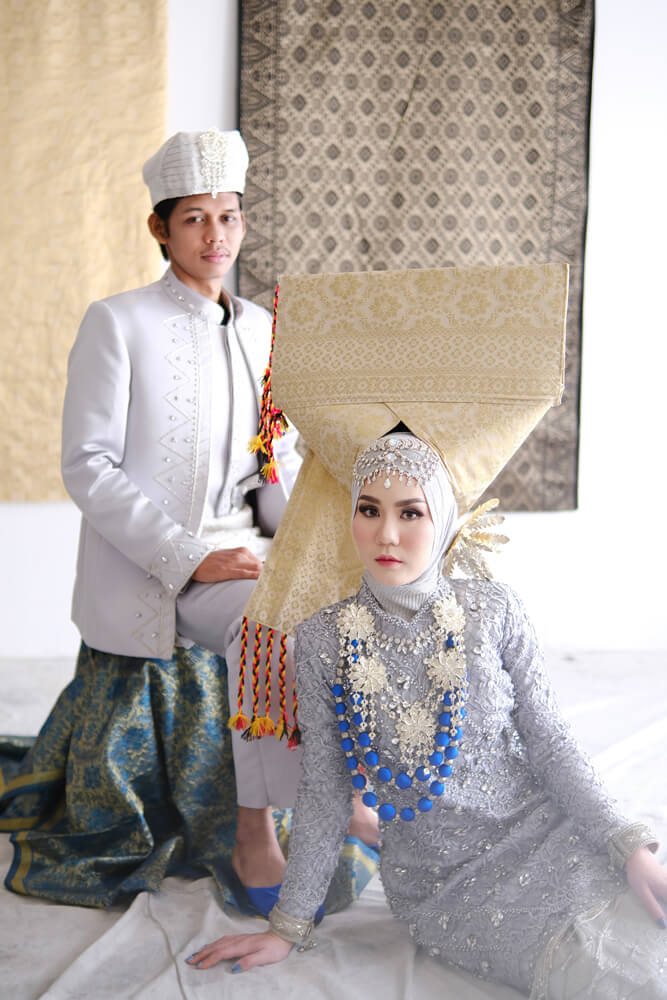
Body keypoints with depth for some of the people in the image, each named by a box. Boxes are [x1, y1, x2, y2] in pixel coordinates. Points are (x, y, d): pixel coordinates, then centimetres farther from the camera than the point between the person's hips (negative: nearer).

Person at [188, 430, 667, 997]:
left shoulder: (495, 612, -5)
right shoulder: (324, 640, -6)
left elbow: (549, 743, -2)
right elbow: (325, 790, 0)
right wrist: (289, 926, 2)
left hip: (544, 832, 2)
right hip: (442, 881, -2)